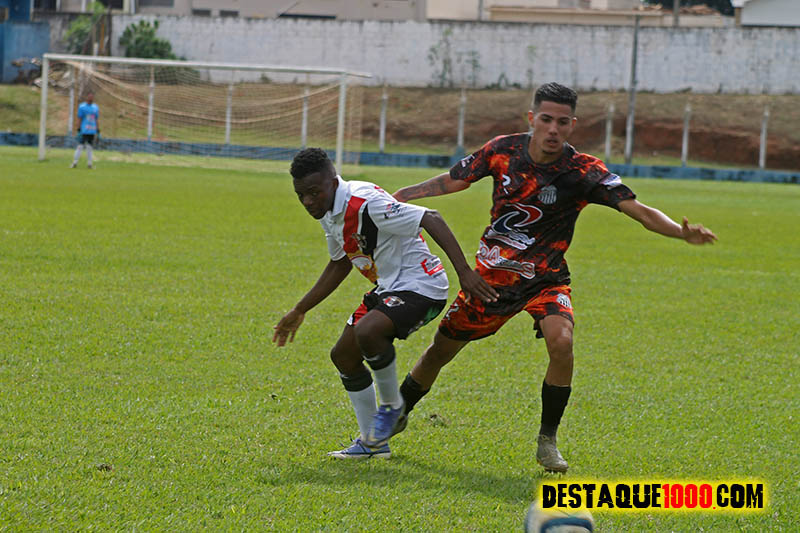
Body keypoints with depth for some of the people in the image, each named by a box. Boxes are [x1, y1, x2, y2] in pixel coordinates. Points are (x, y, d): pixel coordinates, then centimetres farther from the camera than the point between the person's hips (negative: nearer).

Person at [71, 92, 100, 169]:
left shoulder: (95, 107, 11)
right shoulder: (82, 107, -1)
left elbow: (97, 119, 15)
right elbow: (79, 119, -2)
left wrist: (98, 131, 11)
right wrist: (78, 130, -7)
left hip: (92, 131, 4)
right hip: (84, 131, -4)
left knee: (89, 147, 6)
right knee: (80, 146, -7)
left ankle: (89, 164, 9)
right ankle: (75, 162, -3)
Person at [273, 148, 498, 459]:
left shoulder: (365, 204, -25)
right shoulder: (328, 212, 5)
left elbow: (431, 220, -28)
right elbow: (339, 266, 21)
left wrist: (464, 272, -35)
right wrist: (299, 312, 24)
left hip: (421, 286, -10)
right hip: (388, 289, 10)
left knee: (366, 331, -32)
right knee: (343, 355, 8)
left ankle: (392, 407, -6)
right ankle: (372, 442, 21)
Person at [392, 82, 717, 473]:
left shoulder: (584, 172, -17)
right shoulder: (503, 150, -8)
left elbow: (638, 210, -24)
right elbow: (454, 180, 8)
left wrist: (682, 233, -40)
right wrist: (399, 196, 4)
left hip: (545, 279, -2)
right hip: (491, 274, 3)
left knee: (561, 342, -29)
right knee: (441, 350, 10)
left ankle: (547, 441, -12)